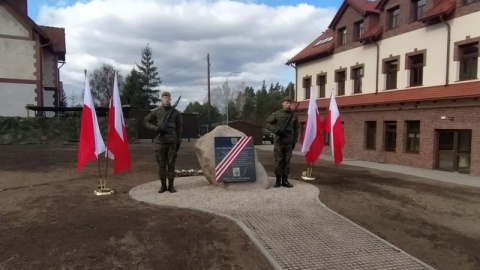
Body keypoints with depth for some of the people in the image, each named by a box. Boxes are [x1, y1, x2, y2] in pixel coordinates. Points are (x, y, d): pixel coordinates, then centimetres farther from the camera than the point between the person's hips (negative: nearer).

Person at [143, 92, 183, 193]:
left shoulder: (176, 112, 5)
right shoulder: (156, 111, 4)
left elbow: (179, 128, 7)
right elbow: (145, 121, 8)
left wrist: (179, 141, 2)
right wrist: (155, 128, -9)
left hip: (172, 141, 0)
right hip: (160, 141, 0)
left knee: (171, 164, 2)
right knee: (161, 164, 3)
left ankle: (171, 185, 10)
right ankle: (163, 185, 13)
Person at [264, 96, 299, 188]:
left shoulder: (294, 115, 6)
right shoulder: (277, 114, -2)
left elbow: (296, 129, 12)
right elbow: (267, 123, -3)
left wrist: (295, 141, 8)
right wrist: (276, 130, -16)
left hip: (289, 142, 3)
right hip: (279, 142, -2)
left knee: (287, 161, 6)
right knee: (278, 161, 0)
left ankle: (285, 180, 14)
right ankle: (278, 180, 9)